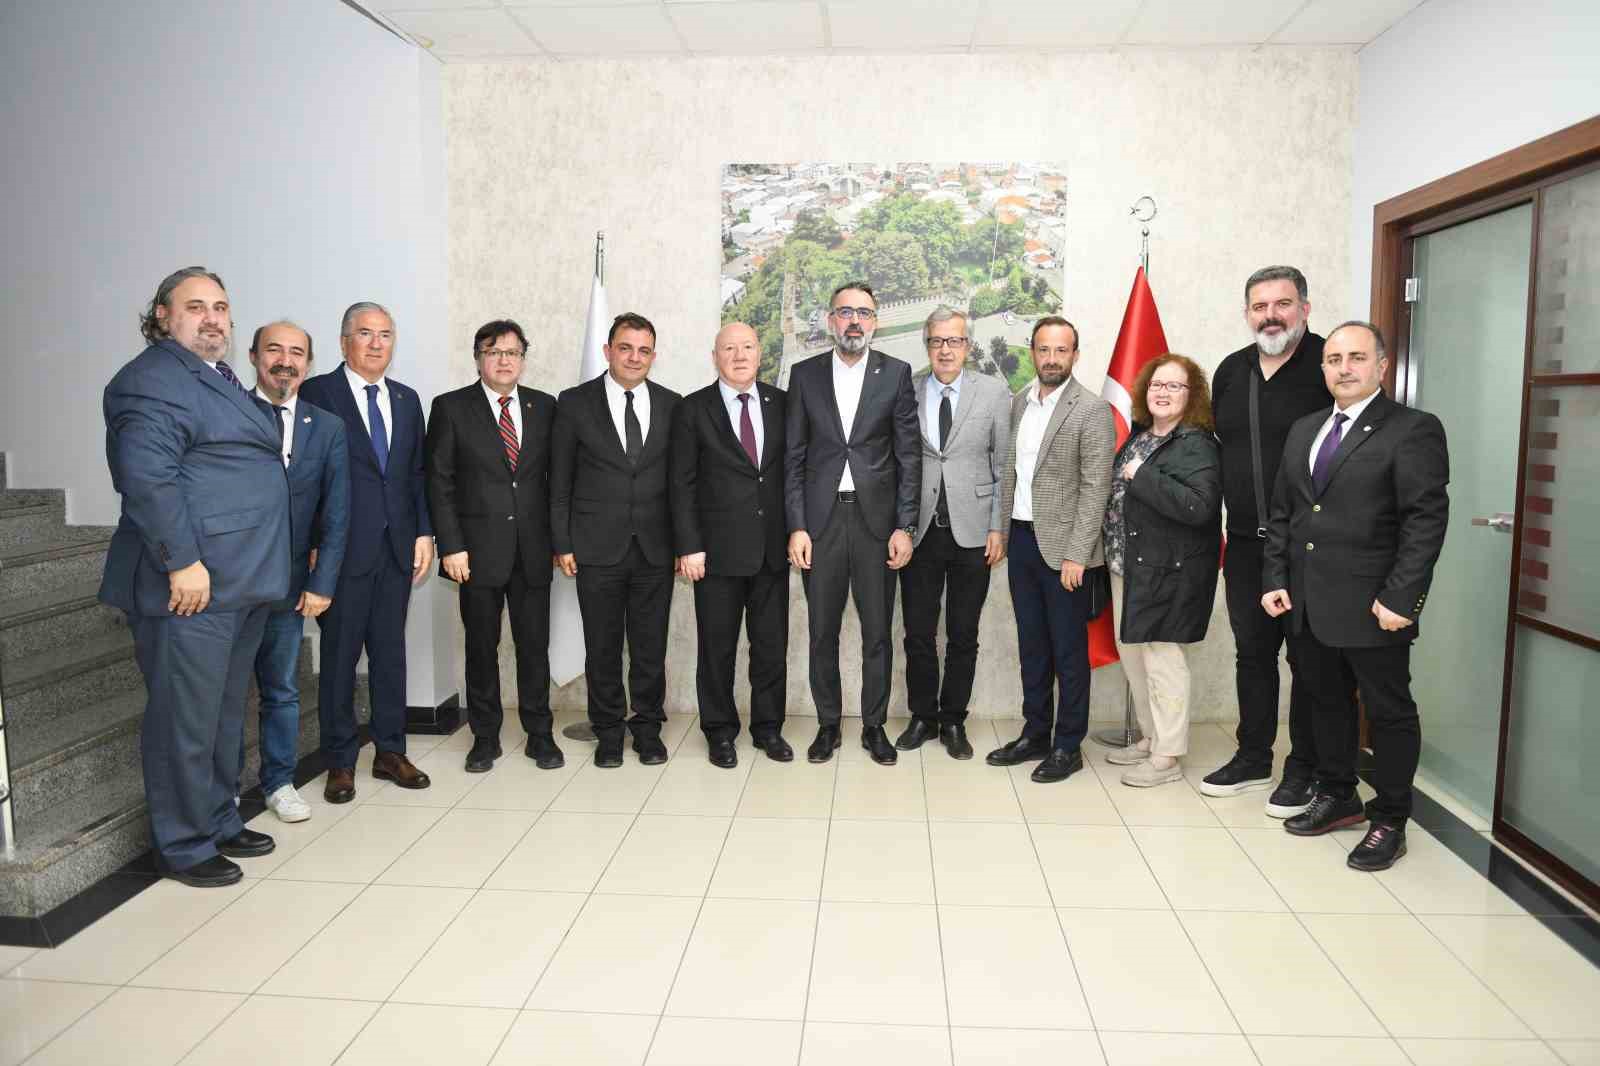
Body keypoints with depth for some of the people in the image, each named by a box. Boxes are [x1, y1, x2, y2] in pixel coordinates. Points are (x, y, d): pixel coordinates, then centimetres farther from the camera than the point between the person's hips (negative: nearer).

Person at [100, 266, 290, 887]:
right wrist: (182, 562, -24)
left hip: (242, 584, 10)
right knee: (185, 720, 1)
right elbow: (146, 475, -21)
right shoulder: (152, 379, -10)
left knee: (225, 714, 19)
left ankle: (220, 822, 32)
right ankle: (184, 847, 15)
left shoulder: (221, 380, 20)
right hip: (191, 584, -10)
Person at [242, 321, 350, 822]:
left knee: (282, 690, 12)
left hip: (286, 582, 2)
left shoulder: (327, 428, 1)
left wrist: (321, 583, -4)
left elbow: (336, 513, 0)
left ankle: (279, 782, 27)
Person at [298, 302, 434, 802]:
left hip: (397, 547, 5)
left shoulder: (407, 399, 12)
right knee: (340, 655, 4)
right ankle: (340, 761, 16)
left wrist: (424, 533, 5)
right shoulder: (317, 393, -3)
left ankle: (390, 751, 22)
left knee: (391, 652, 11)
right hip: (344, 548, -4)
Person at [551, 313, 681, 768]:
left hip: (655, 547, 1)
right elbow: (560, 481, 2)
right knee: (602, 645, 8)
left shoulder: (671, 404, 5)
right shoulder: (575, 402, 0)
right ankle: (609, 730, 23)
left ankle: (648, 726, 23)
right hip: (598, 546, -1)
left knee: (651, 645, 8)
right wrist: (562, 543, -2)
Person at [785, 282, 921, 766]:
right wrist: (796, 526, -3)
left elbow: (909, 455, 1)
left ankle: (874, 726, 22)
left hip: (876, 520, -1)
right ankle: (828, 725, 23)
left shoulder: (896, 374, 3)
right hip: (820, 520, 1)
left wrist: (904, 526, -5)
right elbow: (794, 457, 4)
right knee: (822, 632, 8)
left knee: (877, 632, 7)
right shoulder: (805, 374, 5)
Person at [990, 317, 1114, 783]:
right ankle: (1035, 735, 27)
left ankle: (1068, 745, 16)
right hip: (1021, 539, 6)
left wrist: (1076, 555, -17)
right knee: (1031, 644, 15)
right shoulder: (1019, 402, 10)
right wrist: (1002, 530, 8)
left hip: (1062, 547, -6)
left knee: (1068, 650, 4)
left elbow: (1095, 488, -13)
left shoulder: (1093, 410, -10)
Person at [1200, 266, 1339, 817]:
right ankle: (1253, 758, 29)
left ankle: (1304, 769, 19)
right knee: (1253, 652, 14)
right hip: (1246, 543, 6)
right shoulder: (1230, 371, 11)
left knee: (1308, 658, 5)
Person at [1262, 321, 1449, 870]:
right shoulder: (1304, 430, 13)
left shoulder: (1414, 430, -7)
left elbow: (1427, 519, -13)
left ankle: (1389, 821, 19)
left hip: (1373, 606, -6)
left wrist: (1399, 598, -18)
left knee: (1389, 711, 6)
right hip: (1308, 603, 6)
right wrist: (1275, 578, 6)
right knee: (1326, 701, 17)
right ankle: (1337, 796, 34)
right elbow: (1281, 511, 15)